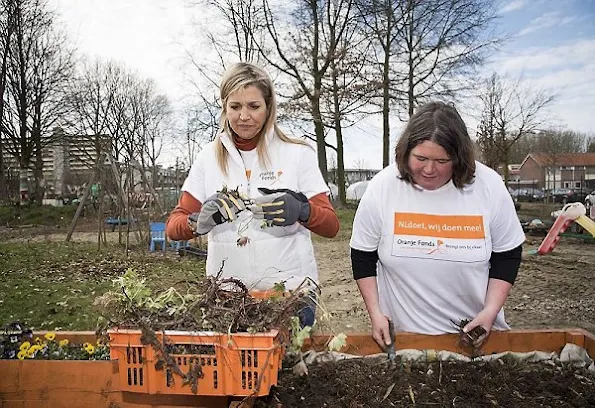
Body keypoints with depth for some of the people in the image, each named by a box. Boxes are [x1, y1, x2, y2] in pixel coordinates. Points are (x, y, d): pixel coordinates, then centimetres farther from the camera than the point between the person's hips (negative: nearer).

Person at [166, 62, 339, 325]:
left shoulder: (298, 153, -2)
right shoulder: (209, 156, 3)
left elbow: (331, 226, -5)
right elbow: (173, 227, 0)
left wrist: (301, 210, -26)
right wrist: (198, 221, -22)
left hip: (289, 288, -1)